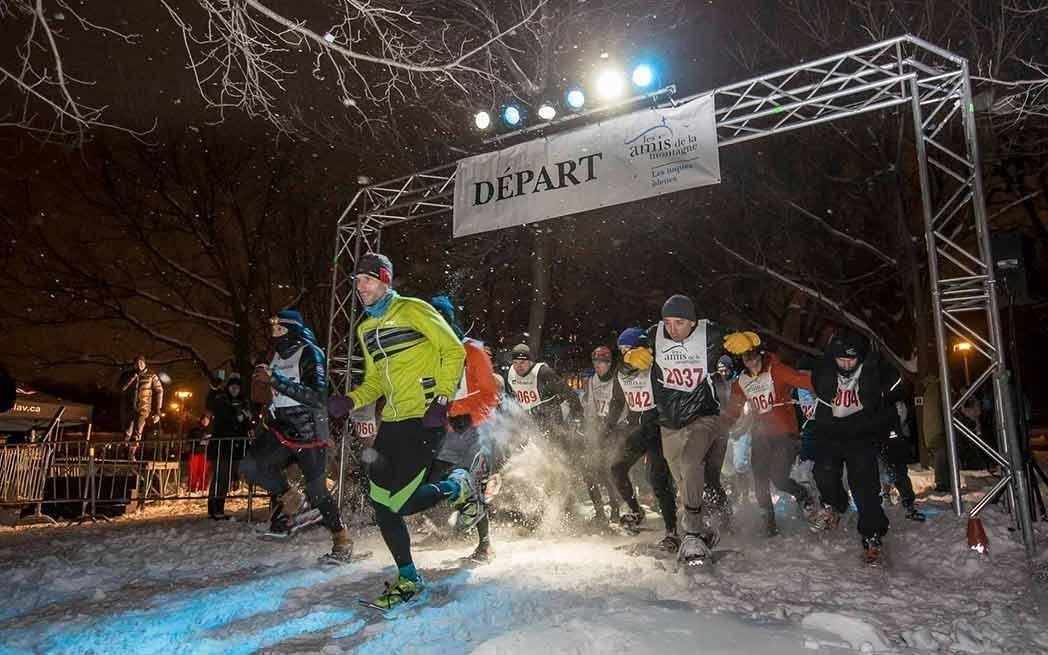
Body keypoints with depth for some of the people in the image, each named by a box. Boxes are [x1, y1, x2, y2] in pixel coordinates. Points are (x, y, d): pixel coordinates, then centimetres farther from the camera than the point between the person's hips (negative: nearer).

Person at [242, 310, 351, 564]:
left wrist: (276, 380, -28)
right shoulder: (277, 356, 12)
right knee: (249, 466, -14)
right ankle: (291, 502, 8)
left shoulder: (310, 353, -12)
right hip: (282, 429, 7)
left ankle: (343, 543, 15)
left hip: (308, 431, -7)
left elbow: (317, 396, -25)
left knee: (316, 492, -5)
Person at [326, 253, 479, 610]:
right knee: (380, 503, 4)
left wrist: (441, 398, -15)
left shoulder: (413, 310, -6)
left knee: (402, 502, -12)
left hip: (425, 419, -8)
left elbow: (453, 351, -8)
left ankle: (458, 487, 16)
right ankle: (408, 579, 20)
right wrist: (351, 400, 3)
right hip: (392, 422, 8)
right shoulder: (365, 329, 17)